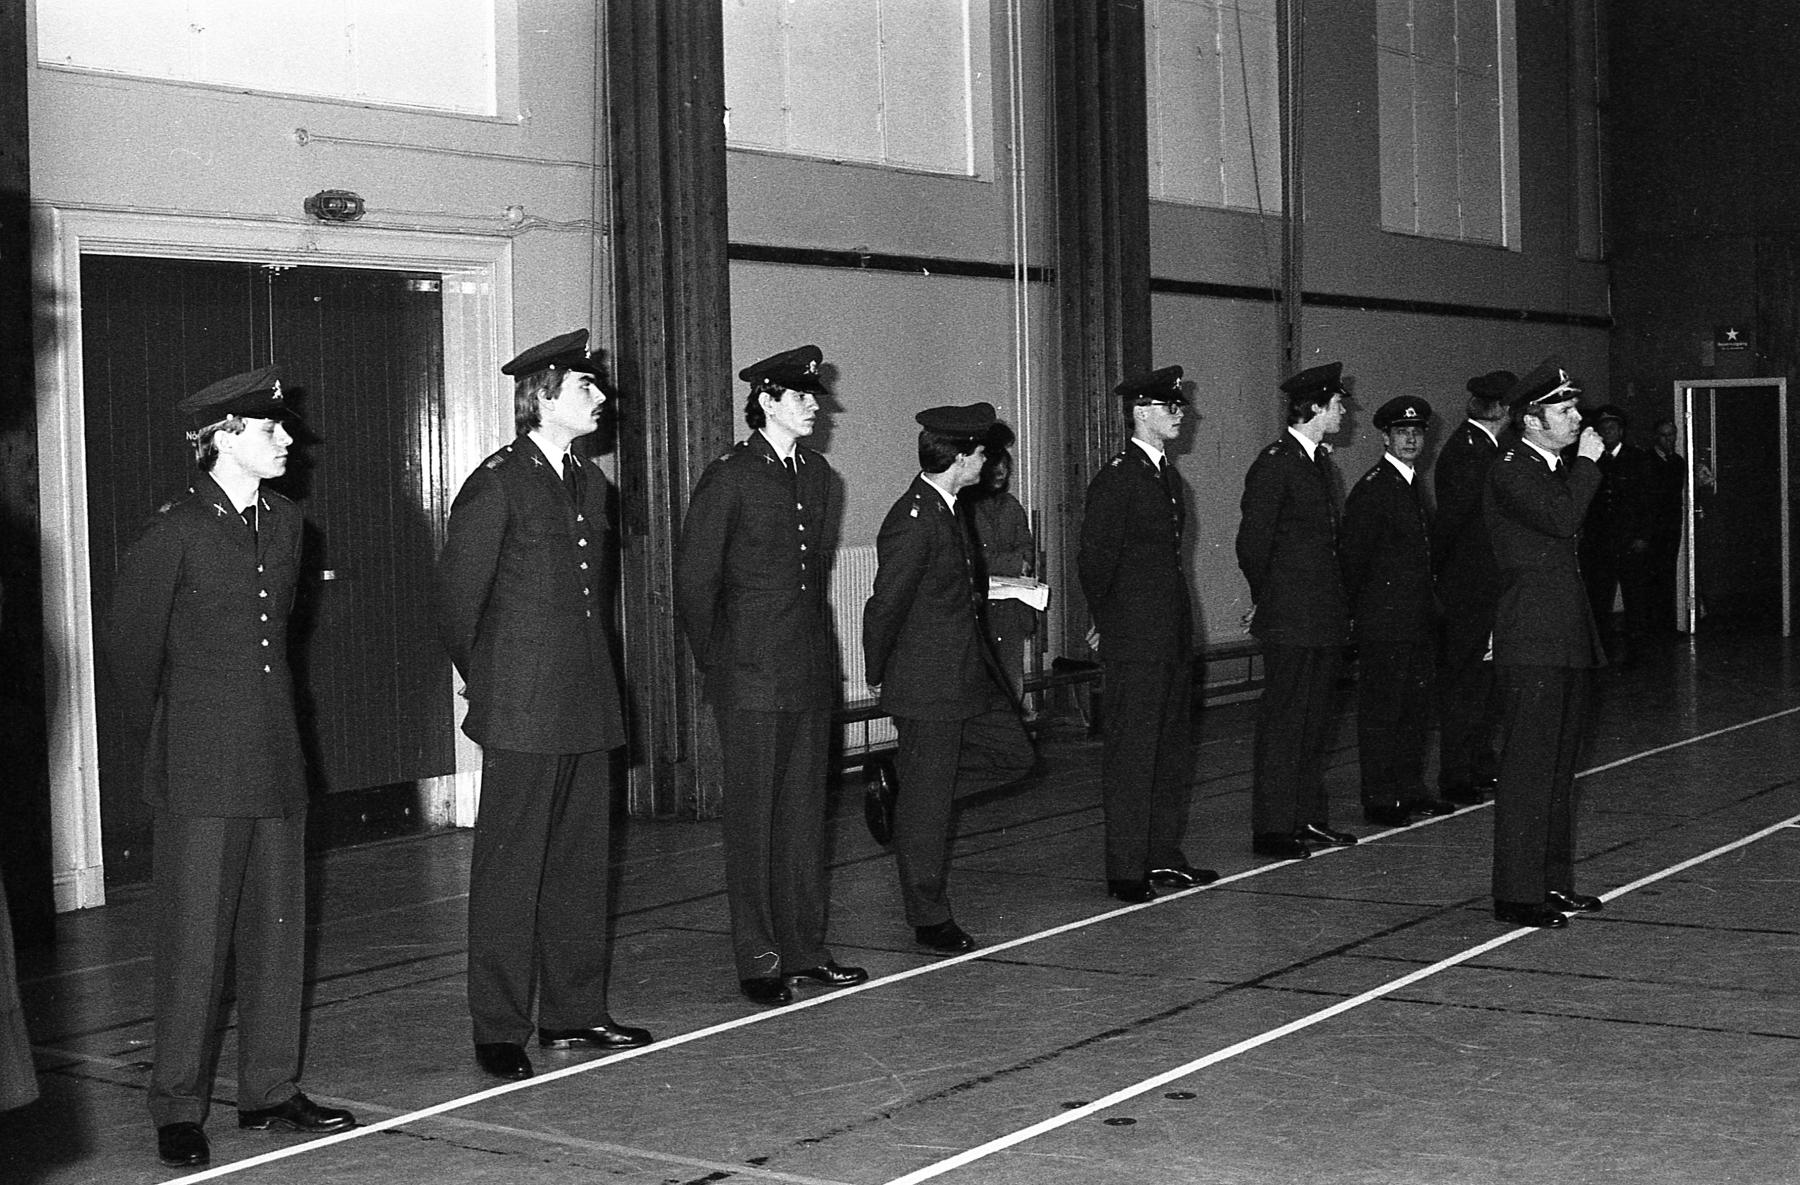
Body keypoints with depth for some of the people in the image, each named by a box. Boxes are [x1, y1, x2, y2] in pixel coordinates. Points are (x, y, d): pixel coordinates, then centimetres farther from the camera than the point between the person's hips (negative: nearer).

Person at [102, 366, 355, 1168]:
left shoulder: (284, 524, 10)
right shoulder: (173, 534, -9)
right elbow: (130, 646, -1)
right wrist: (160, 747, 8)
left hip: (275, 765, 6)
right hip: (201, 777, -6)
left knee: (277, 934, 10)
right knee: (195, 943, -1)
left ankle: (270, 1091, 21)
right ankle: (179, 1110, 8)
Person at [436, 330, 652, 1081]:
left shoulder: (589, 482, 13)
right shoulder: (496, 485, -10)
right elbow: (458, 595, -6)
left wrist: (598, 682, 15)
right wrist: (482, 683, 2)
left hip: (587, 707, 8)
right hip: (521, 714, -7)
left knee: (581, 865, 12)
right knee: (510, 872, -1)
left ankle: (574, 1015, 22)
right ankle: (499, 1032, 6)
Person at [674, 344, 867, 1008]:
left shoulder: (816, 476, 12)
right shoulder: (729, 480, -8)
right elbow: (693, 581, -5)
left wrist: (816, 647, 16)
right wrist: (717, 664, -2)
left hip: (810, 674, 6)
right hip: (752, 679, -6)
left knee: (805, 813, 10)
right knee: (754, 818, 0)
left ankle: (804, 951, 18)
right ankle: (758, 961, 6)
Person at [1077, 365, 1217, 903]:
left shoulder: (1168, 476, 16)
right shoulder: (1116, 478, -12)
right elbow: (1094, 560, -13)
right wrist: (1109, 624, -4)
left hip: (1174, 636, 9)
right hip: (1135, 641, -9)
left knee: (1174, 751, 13)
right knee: (1132, 754, -5)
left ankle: (1163, 858, 22)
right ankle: (1126, 871, 0)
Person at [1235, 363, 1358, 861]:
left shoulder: (1320, 460, 16)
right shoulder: (1274, 464, -12)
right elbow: (1252, 541, -12)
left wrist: (1339, 605, 14)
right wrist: (1267, 599, -3)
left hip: (1324, 616, 9)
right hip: (1290, 619, -9)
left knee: (1316, 721, 12)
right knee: (1284, 722, -5)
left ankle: (1309, 818, 20)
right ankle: (1272, 829, -1)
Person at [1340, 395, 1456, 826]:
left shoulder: (1413, 484, 16)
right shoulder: (1371, 489, -12)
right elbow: (1352, 555, -13)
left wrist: (1430, 605, 17)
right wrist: (1358, 609, -11)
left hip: (1419, 619, 9)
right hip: (1384, 621, -9)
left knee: (1415, 707, 13)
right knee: (1381, 709, -3)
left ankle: (1410, 790, 22)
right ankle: (1380, 799, 2)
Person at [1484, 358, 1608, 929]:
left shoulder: (1559, 469, 19)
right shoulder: (1511, 471, -10)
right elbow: (1562, 518, -24)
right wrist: (1587, 463, -14)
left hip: (1567, 638, 9)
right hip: (1531, 643, -9)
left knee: (1559, 767, 13)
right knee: (1527, 769, -7)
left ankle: (1554, 882, 21)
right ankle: (1517, 895, -3)